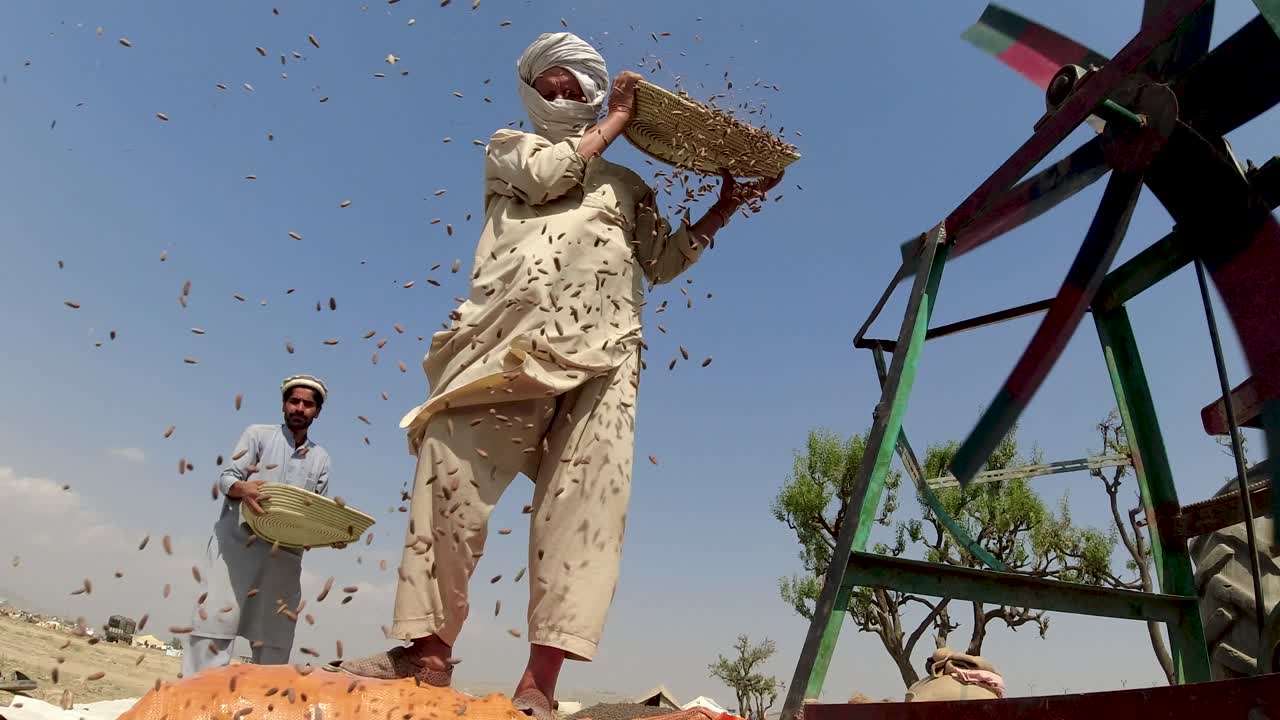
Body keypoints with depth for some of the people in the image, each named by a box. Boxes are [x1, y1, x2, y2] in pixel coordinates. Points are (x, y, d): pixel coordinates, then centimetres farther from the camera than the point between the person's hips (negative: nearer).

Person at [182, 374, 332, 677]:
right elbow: (226, 478, -1)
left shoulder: (320, 458, 15)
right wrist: (242, 488, -24)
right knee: (215, 619, -10)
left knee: (274, 638, 3)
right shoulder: (258, 434, 7)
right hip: (236, 545, -3)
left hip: (284, 556, 3)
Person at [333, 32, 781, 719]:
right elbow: (546, 173, 5)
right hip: (512, 337, -1)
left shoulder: (628, 186, 33)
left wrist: (724, 206, 22)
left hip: (603, 351, 1)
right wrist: (616, 120, 16)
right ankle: (429, 648, -6)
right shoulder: (509, 146, 28)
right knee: (453, 473, -14)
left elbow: (663, 263, 25)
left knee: (582, 501, -14)